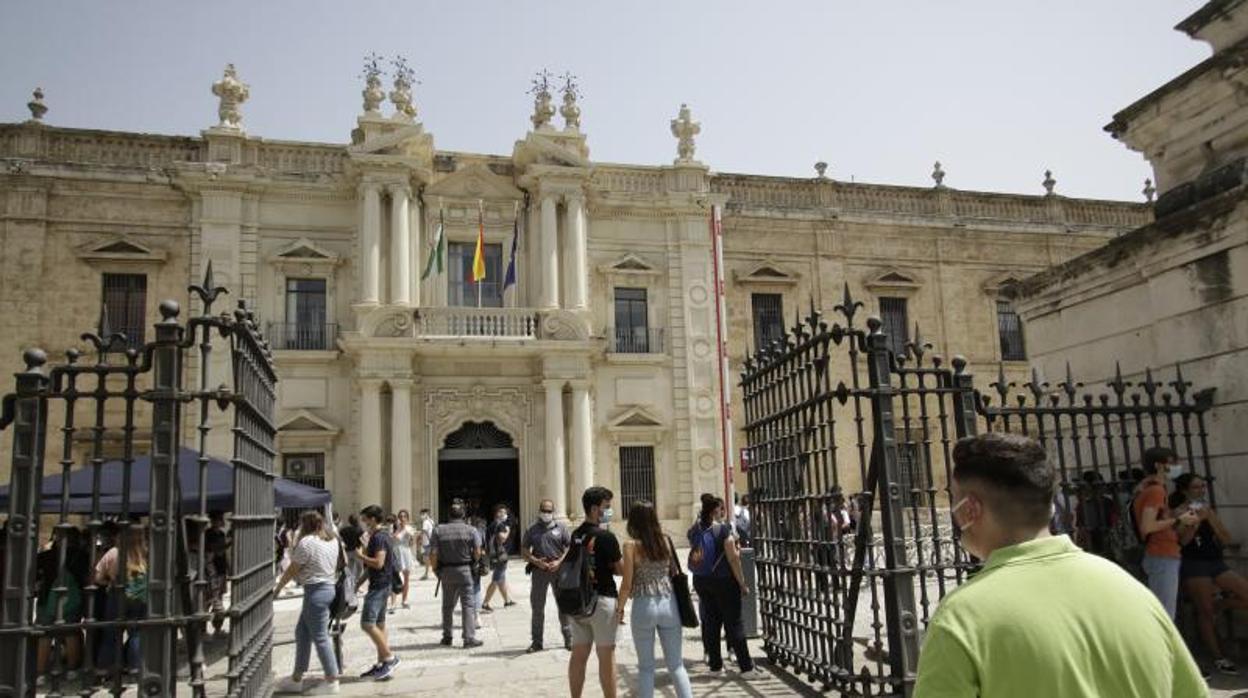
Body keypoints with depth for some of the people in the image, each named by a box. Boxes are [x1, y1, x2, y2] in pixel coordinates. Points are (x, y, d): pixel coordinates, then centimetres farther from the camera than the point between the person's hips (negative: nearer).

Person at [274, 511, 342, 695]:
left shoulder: (306, 542, -14)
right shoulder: (332, 540, 10)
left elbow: (292, 569, -8)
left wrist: (278, 588, 5)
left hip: (315, 591, -9)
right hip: (328, 587, 9)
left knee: (320, 637, -1)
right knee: (302, 632, 17)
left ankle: (331, 681, 5)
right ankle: (296, 679, 24)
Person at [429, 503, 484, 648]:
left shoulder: (438, 530, -2)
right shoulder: (471, 531, -5)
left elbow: (433, 554, -6)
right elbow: (477, 553, -8)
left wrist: (436, 570, 7)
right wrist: (473, 562, 12)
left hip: (446, 571, 2)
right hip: (465, 570, -2)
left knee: (447, 605, 16)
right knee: (468, 605, 1)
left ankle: (447, 636, 24)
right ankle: (469, 638, -3)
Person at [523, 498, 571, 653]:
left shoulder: (561, 528, 6)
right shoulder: (532, 530, 10)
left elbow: (570, 547, 2)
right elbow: (524, 550, 9)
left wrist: (560, 561, -12)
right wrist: (535, 561, -8)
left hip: (558, 570, -2)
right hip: (539, 570, 2)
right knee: (537, 606, 5)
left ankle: (568, 639, 11)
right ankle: (537, 641, 15)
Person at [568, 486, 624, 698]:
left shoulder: (576, 535, 6)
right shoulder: (606, 536, -15)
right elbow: (620, 569, -9)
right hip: (602, 599, -7)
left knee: (578, 654, 12)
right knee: (606, 656, 2)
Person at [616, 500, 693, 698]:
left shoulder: (632, 546, -9)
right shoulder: (666, 541, 2)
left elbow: (627, 584, -8)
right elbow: (675, 573, 7)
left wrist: (619, 609, 5)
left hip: (644, 607, -3)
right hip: (669, 604, 3)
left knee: (646, 666, 10)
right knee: (676, 664, 12)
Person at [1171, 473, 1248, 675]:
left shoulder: (1209, 509, 13)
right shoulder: (1180, 511, -5)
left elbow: (1226, 539, 7)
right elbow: (1182, 540, -16)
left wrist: (1210, 517, -5)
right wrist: (1197, 519, -18)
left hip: (1216, 563, 6)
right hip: (1194, 565, -6)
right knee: (1205, 612, -6)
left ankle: (1215, 605, 16)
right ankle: (1218, 658, 4)